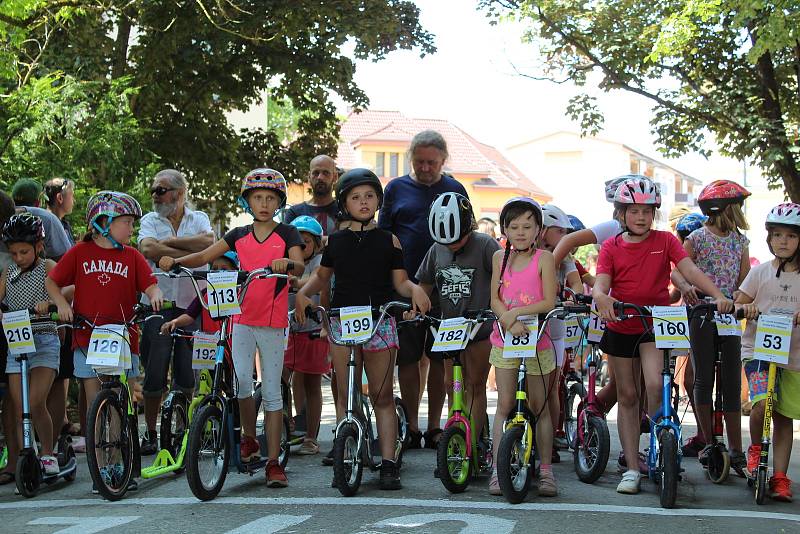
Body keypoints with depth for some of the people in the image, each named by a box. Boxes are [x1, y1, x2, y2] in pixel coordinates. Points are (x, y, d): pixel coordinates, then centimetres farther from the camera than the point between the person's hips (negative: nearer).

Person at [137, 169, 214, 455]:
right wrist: (190, 252, -11)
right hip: (158, 303, 0)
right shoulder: (150, 220, 9)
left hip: (191, 305, 1)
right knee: (154, 374, -4)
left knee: (187, 375, 2)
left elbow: (208, 241, -12)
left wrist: (167, 242, -11)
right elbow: (148, 250, -12)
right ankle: (150, 433, 7)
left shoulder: (198, 218, 10)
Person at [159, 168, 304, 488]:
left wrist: (287, 263, -37)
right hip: (243, 318, 2)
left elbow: (299, 268, -14)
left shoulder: (287, 234, 1)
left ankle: (273, 462, 7)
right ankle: (249, 439, 12)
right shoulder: (239, 236, 10)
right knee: (241, 382, -14)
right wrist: (175, 260, -12)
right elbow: (203, 257, 6)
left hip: (273, 322, -2)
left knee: (272, 392, 1)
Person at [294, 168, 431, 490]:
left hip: (379, 321, -1)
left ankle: (388, 463, 1)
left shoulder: (389, 241, 6)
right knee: (346, 396, 2)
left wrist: (414, 289, -16)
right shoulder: (335, 241, 9)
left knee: (382, 396, 0)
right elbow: (322, 275, 20)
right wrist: (303, 294, 2)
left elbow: (399, 281, 6)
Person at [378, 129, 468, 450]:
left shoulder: (455, 190, 9)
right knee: (408, 357, 1)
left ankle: (434, 426, 11)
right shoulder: (396, 189, 8)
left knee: (440, 358, 3)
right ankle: (412, 426, 8)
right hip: (404, 285, 0)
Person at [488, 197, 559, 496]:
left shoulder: (544, 258, -4)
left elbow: (549, 302, -11)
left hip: (537, 338, -2)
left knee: (539, 405, 5)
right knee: (505, 404, -1)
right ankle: (498, 469, 1)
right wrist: (510, 322, -19)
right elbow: (495, 300, -2)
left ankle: (545, 469, 14)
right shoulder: (500, 258, 5)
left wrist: (516, 312, -20)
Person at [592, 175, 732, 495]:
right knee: (627, 397, 6)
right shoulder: (612, 247, 0)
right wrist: (602, 299, -38)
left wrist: (718, 296, -30)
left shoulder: (665, 241, -1)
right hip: (620, 328, 2)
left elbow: (690, 270, -13)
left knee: (655, 386, -22)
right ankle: (632, 468, 11)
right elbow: (600, 284, -13)